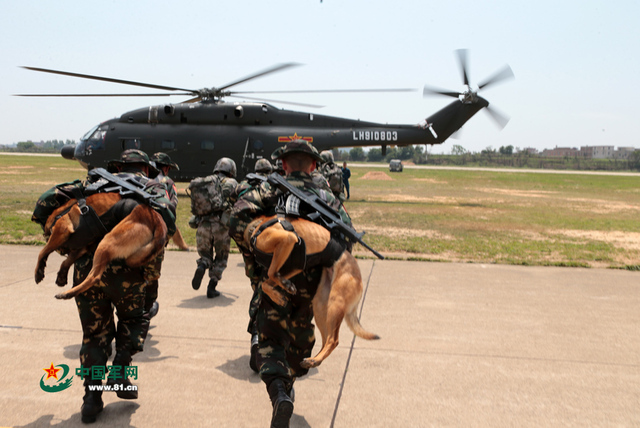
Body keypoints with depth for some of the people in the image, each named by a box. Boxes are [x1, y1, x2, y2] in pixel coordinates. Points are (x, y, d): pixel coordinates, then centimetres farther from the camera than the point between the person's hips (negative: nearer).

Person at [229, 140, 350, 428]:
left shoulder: (268, 190, 2)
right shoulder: (326, 197, 7)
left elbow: (238, 218, -13)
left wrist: (251, 254, -3)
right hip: (310, 280, 2)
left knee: (271, 340, 4)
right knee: (301, 337, 23)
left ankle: (279, 394, -20)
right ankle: (287, 388, 41)